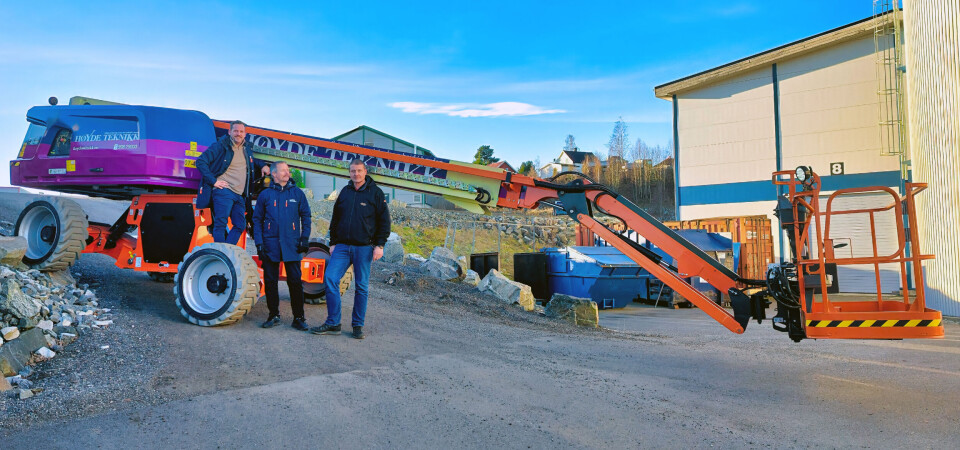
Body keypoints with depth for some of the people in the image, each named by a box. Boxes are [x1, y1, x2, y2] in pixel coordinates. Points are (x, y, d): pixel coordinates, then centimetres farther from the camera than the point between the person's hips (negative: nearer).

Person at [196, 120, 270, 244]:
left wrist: (262, 165, 21)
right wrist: (213, 181, -12)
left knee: (240, 225, -1)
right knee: (221, 223, -14)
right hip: (224, 191, -7)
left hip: (240, 195, 7)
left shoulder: (247, 148, 18)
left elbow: (252, 160, 42)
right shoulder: (221, 146, -2)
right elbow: (201, 161, -6)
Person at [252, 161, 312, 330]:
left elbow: (305, 216, 9)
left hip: (292, 245, -1)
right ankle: (274, 315, 19)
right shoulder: (265, 194, 6)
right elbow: (257, 219, 8)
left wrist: (304, 239, 0)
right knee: (270, 281, 7)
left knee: (295, 281, -1)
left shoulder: (297, 193, 7)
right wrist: (259, 243, 0)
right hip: (270, 245, 1)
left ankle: (299, 318, 5)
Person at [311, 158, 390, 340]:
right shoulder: (345, 192, 12)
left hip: (364, 248, -3)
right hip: (342, 246, 4)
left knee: (361, 287, 3)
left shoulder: (375, 193, 0)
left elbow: (384, 221, -1)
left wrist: (380, 245, -9)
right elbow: (335, 219, 18)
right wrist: (333, 243, 13)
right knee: (330, 279, -8)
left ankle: (358, 325, 15)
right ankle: (333, 323, 1)